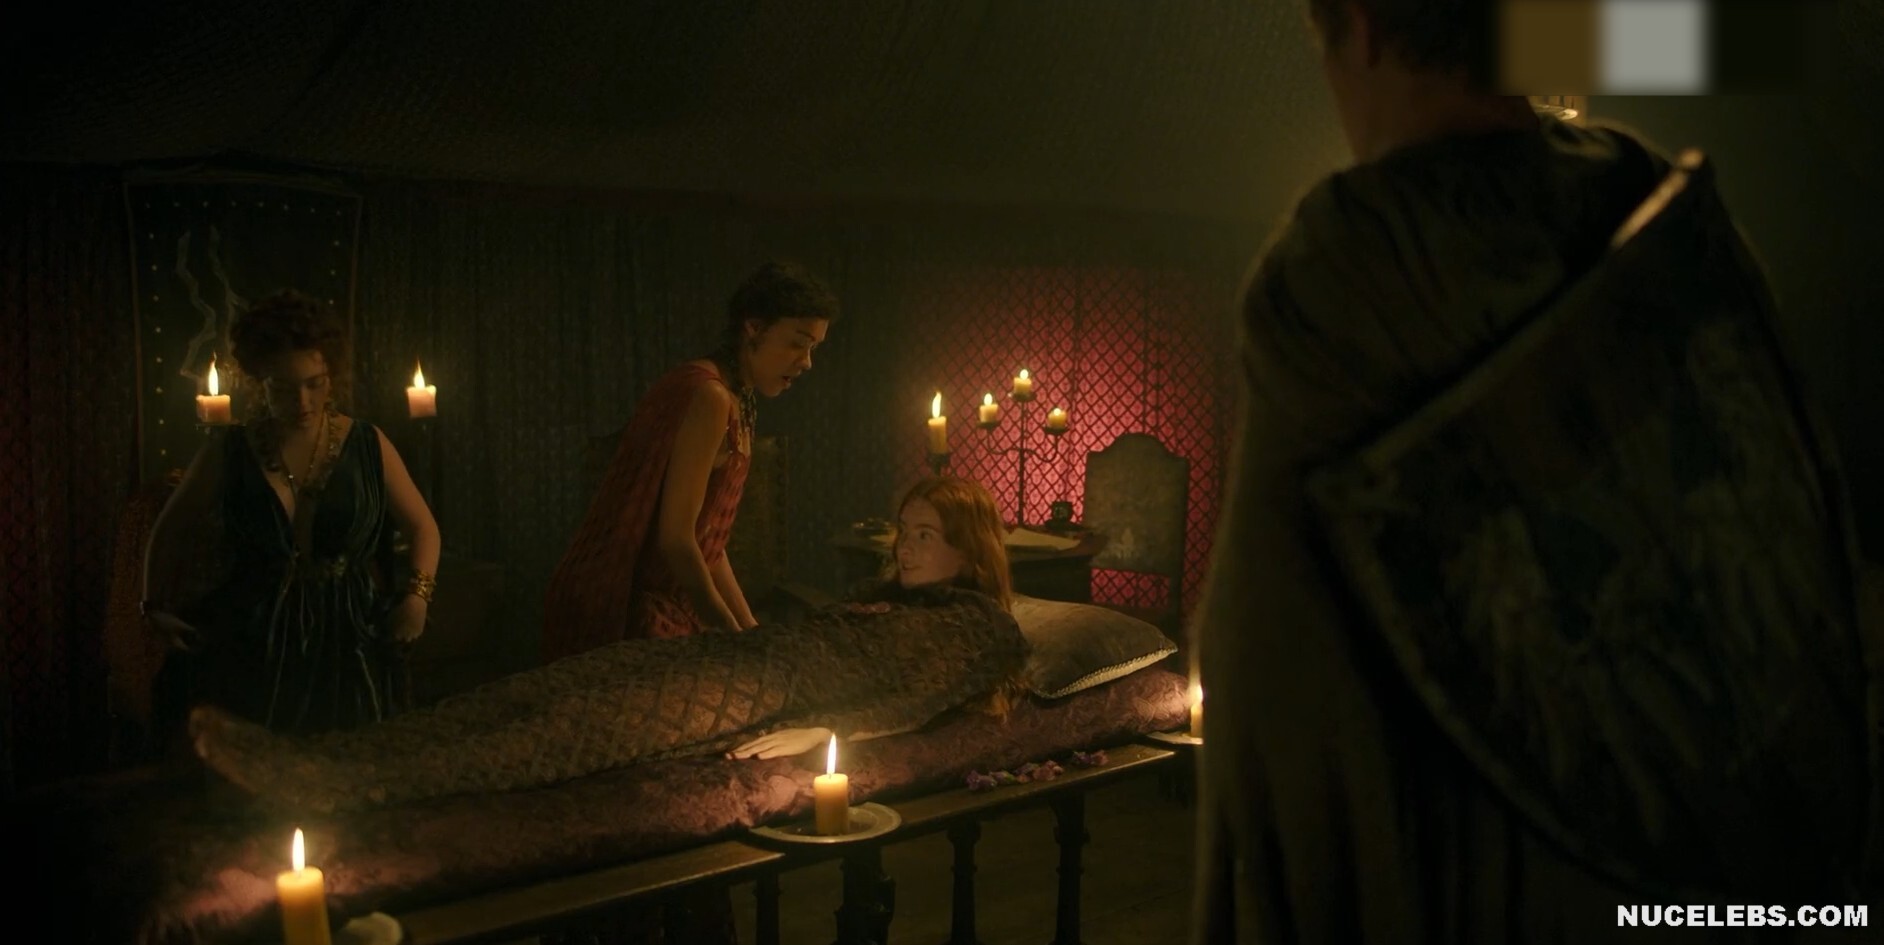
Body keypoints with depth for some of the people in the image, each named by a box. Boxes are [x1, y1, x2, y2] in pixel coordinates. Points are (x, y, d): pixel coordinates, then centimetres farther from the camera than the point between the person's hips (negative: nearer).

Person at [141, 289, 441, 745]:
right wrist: (158, 607, 7)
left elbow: (422, 526, 12)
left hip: (344, 648, 0)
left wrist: (417, 593, -4)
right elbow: (172, 532, 18)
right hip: (250, 651, 0)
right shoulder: (228, 452, 3)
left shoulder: (368, 446, 3)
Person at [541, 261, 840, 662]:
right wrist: (735, 638, -13)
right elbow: (676, 539, -19)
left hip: (662, 607, 9)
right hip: (622, 612, -9)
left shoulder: (735, 402, 12)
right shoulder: (708, 396, -17)